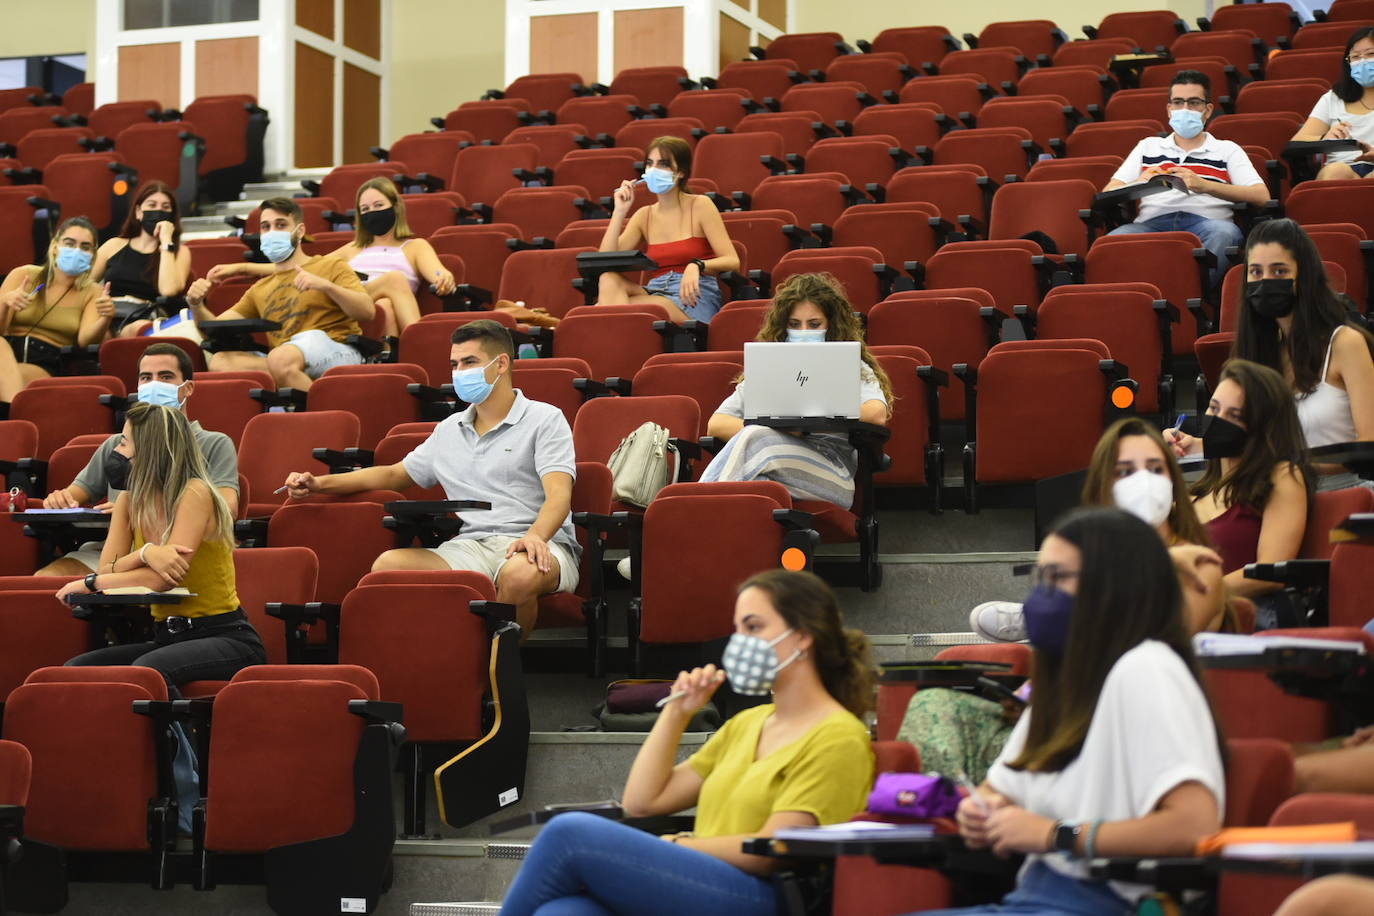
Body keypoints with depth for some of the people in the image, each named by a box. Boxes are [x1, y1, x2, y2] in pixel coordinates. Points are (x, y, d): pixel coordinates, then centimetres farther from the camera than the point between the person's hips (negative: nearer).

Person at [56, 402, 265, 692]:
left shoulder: (194, 494, -13)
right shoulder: (129, 501, 8)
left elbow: (163, 579, -20)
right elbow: (106, 570, -3)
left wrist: (90, 582, -11)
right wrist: (145, 553, -22)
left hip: (225, 637, -6)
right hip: (167, 636, 7)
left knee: (148, 669, -36)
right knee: (76, 668, -16)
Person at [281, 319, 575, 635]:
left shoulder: (545, 419, 5)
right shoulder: (450, 430, 26)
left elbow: (559, 494, -10)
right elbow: (395, 474, 35)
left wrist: (534, 537, -32)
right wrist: (321, 484, 24)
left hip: (534, 543, -5)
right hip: (468, 546, 5)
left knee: (520, 574, -43)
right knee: (387, 564, -23)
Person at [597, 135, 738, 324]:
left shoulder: (700, 206, 3)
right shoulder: (644, 216, 15)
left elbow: (732, 262, -6)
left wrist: (697, 266, -26)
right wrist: (619, 211, -1)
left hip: (694, 298, -5)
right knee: (610, 280, -27)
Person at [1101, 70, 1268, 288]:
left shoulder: (1227, 150, 25)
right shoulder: (1148, 147, 32)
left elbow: (1261, 196, 8)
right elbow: (1108, 194, 22)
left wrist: (1204, 185, -6)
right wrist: (1139, 184, -2)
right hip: (1152, 223, 1)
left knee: (1224, 233, -38)